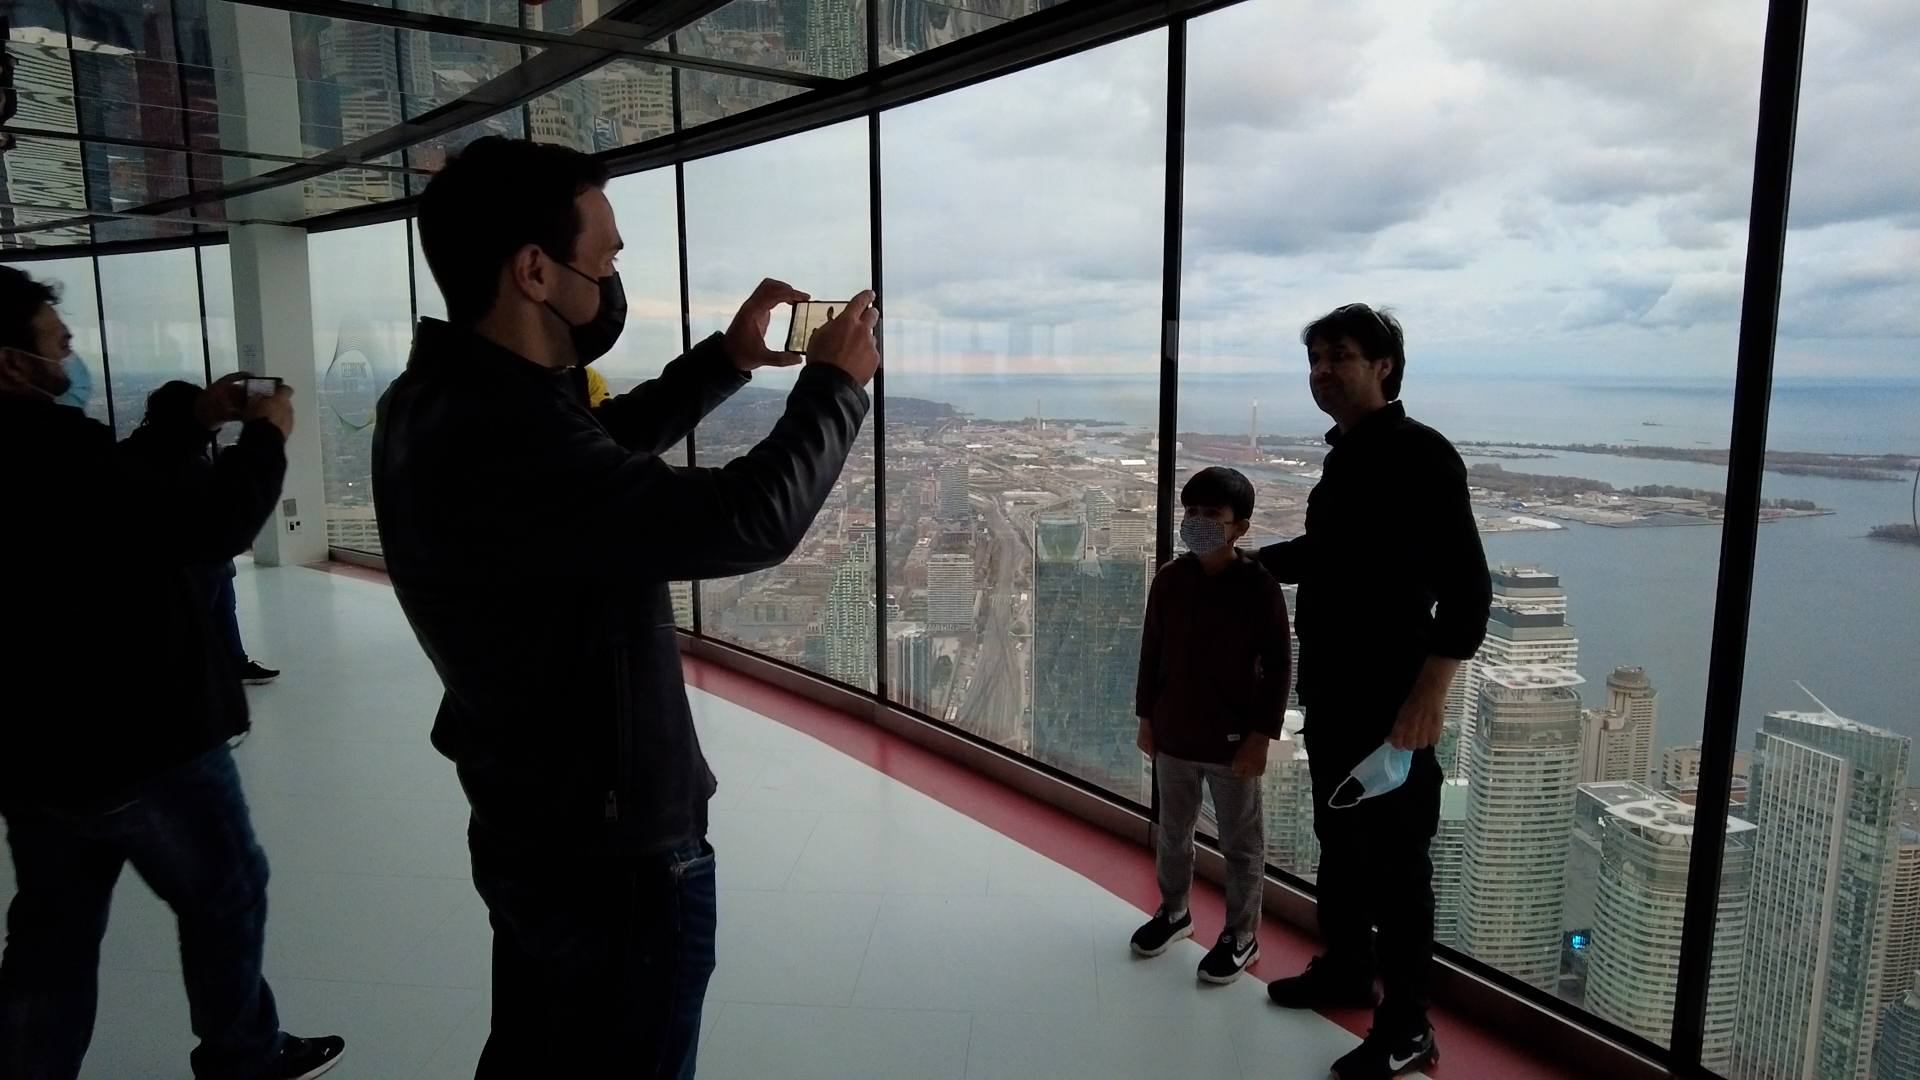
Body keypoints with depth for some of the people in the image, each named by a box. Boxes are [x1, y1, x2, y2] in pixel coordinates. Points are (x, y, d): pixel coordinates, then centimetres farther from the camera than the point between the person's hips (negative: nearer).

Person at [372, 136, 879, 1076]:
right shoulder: (500, 436, -32)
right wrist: (834, 384, -16)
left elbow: (600, 443, 16)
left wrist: (725, 360, 8)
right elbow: (746, 522, -32)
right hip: (614, 854, -9)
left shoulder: (438, 398, 0)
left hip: (529, 832, 9)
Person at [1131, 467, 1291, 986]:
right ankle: (1173, 912, 42)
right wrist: (1146, 718, 7)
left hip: (1233, 740, -4)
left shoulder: (1259, 585, -14)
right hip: (1174, 734, 4)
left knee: (1241, 844, 12)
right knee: (1172, 833, 20)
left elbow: (1278, 666, -10)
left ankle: (1241, 937, 28)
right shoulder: (1168, 579, -3)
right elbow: (1151, 654, 6)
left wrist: (1261, 734, -12)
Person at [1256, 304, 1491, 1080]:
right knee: (1340, 841, 20)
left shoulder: (1420, 455, -15)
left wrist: (1427, 695, -24)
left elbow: (1466, 588, -20)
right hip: (1331, 691, 9)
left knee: (1394, 860, 1)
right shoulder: (1343, 456, 11)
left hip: (1390, 699, -9)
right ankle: (1346, 970, 37)